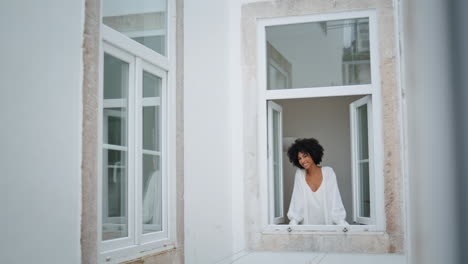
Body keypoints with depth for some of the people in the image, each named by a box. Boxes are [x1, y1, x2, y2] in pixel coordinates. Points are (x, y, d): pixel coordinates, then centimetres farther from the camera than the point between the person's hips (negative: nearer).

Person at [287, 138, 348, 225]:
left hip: (328, 223, -1)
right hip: (307, 223, 1)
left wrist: (341, 222, -17)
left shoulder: (328, 172, -4)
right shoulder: (299, 174, 1)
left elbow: (335, 200, -7)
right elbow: (296, 201, -2)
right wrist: (293, 222, -13)